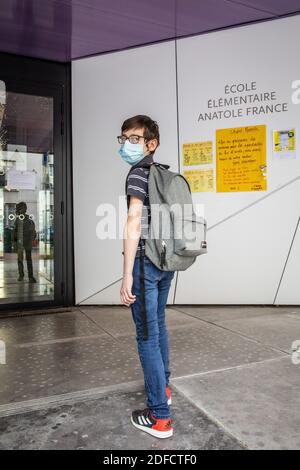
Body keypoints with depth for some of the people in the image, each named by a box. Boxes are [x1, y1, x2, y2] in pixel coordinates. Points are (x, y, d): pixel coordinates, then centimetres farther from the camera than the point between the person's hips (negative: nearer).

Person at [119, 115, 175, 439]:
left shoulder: (139, 172, -11)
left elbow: (134, 223, -20)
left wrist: (127, 275, -21)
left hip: (146, 261, -9)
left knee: (147, 336, -1)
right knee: (158, 326, 21)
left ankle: (159, 418, 9)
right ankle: (163, 389, 38)